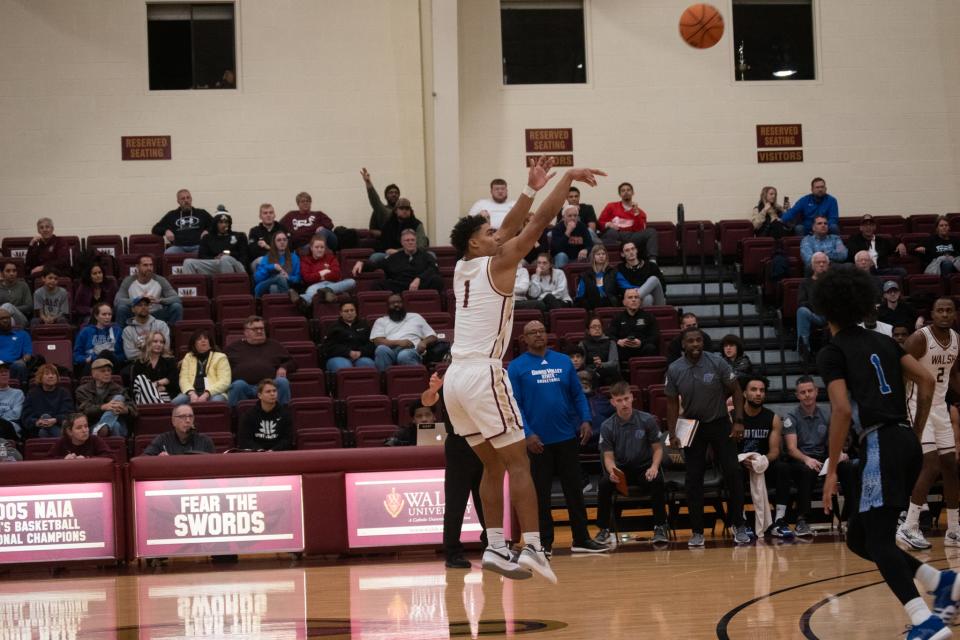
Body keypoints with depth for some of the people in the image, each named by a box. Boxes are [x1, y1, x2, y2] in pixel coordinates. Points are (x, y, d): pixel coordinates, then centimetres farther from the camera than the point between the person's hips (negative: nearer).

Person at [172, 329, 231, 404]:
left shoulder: (220, 357, 11)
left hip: (214, 393, -3)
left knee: (216, 401, -39)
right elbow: (184, 379, 8)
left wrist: (206, 394, -17)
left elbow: (224, 382, -2)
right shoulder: (188, 358, 21)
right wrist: (191, 393, -14)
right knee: (175, 402, -29)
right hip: (193, 393, 3)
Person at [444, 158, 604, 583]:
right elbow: (540, 222, -4)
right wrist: (568, 179, 3)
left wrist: (531, 188, 29)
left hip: (455, 377, 8)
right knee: (518, 463, -6)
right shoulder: (497, 263, -3)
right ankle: (532, 548, -15)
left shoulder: (463, 268, 17)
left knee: (493, 465, 14)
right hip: (483, 374, -8)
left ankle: (495, 547, 8)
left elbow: (509, 230, 28)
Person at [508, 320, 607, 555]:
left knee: (574, 490, 6)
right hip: (538, 441, -3)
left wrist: (585, 420, -5)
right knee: (540, 494, 3)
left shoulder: (563, 361, 9)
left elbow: (578, 394, 10)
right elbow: (515, 404, -6)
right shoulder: (517, 367, -2)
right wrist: (527, 433, -16)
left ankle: (581, 539, 12)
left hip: (567, 437, 3)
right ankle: (544, 543, 11)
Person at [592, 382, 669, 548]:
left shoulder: (647, 420, -5)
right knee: (605, 483, -30)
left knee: (657, 481, -33)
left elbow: (658, 448, 1)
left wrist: (654, 467, -19)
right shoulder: (607, 427, -3)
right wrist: (612, 471, -26)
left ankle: (660, 527, -18)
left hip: (644, 468, -1)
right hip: (620, 470, 1)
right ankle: (604, 530, -16)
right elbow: (608, 456, -3)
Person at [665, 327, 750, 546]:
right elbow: (672, 402, 2)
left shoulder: (717, 362, -13)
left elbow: (736, 390, -6)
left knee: (733, 474, -8)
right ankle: (697, 532, 5)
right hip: (693, 426, 1)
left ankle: (739, 526, 2)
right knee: (693, 479, -1)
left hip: (719, 423, -1)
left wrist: (738, 421, -13)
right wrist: (673, 434, -4)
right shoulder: (674, 370, -8)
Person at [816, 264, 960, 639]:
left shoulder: (832, 353, -2)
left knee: (877, 541, -10)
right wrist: (915, 434, 20)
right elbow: (926, 380, 13)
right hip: (906, 443, 8)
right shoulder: (882, 341, 19)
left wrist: (831, 470, -10)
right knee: (859, 538, 16)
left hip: (880, 445, -8)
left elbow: (842, 410, -13)